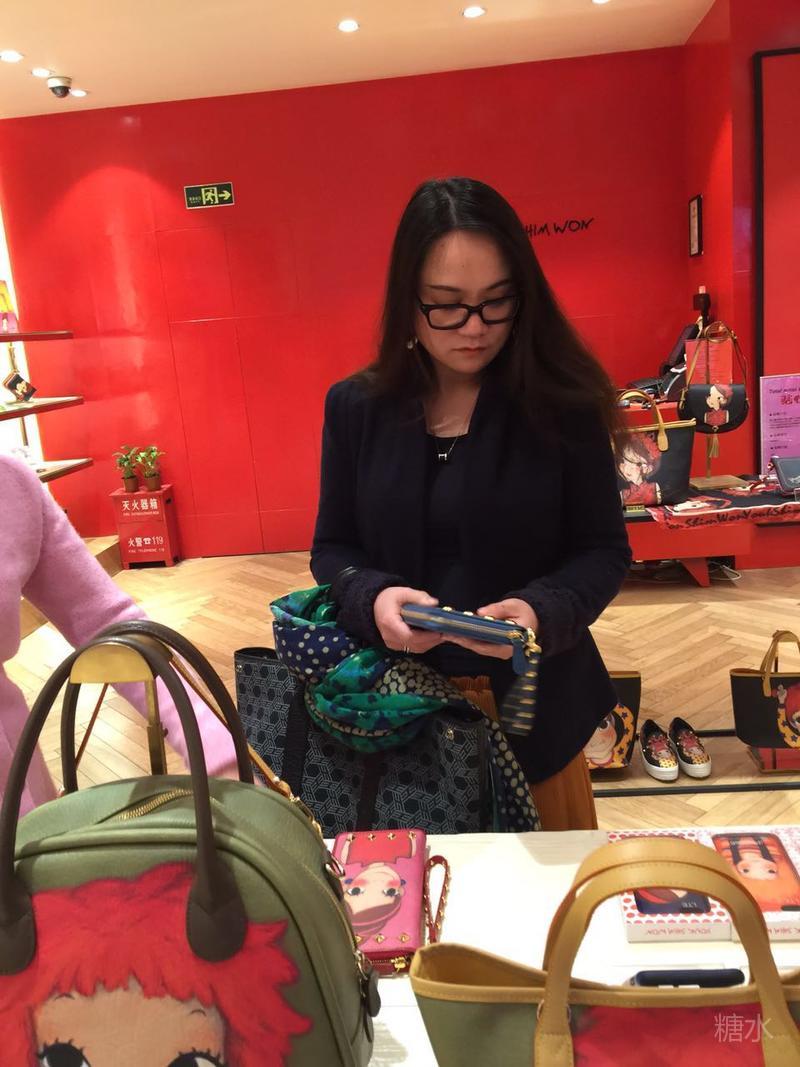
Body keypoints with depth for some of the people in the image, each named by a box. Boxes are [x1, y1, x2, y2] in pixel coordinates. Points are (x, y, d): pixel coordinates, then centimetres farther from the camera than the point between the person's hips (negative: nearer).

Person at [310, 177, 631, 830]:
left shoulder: (564, 404, -9)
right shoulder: (356, 408, -4)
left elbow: (604, 550, -4)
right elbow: (332, 549, 2)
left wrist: (542, 612, -24)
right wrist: (374, 598, -19)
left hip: (534, 699, -1)